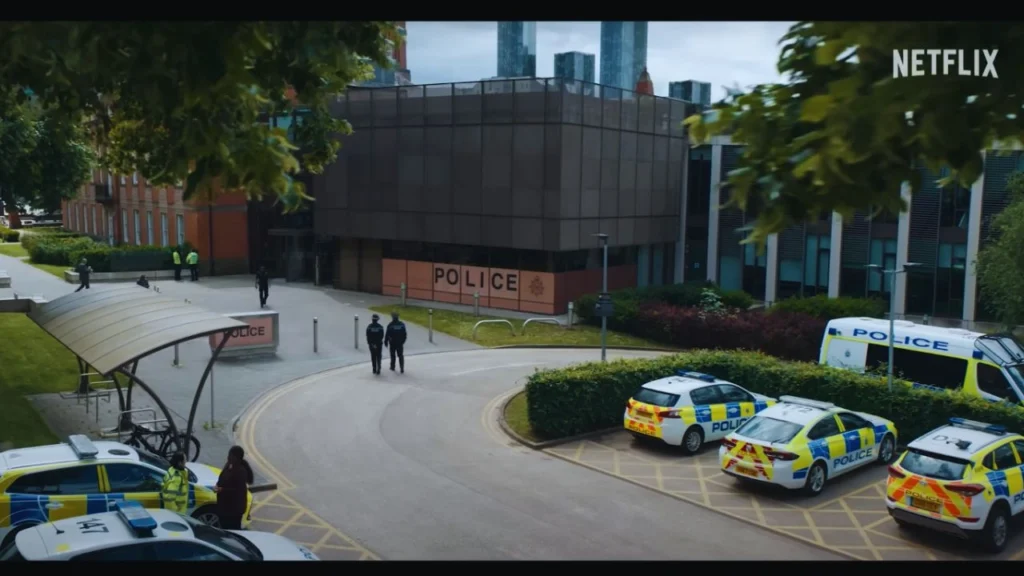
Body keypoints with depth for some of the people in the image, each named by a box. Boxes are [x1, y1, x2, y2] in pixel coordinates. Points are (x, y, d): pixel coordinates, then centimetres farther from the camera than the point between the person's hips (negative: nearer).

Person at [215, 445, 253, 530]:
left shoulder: (241, 471, -22)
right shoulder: (229, 466, 4)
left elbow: (239, 490, -25)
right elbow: (223, 480, 17)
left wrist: (222, 490, -25)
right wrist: (218, 486, -3)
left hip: (235, 507, -9)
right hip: (224, 505, 9)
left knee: (233, 529, 0)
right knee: (225, 527, 19)